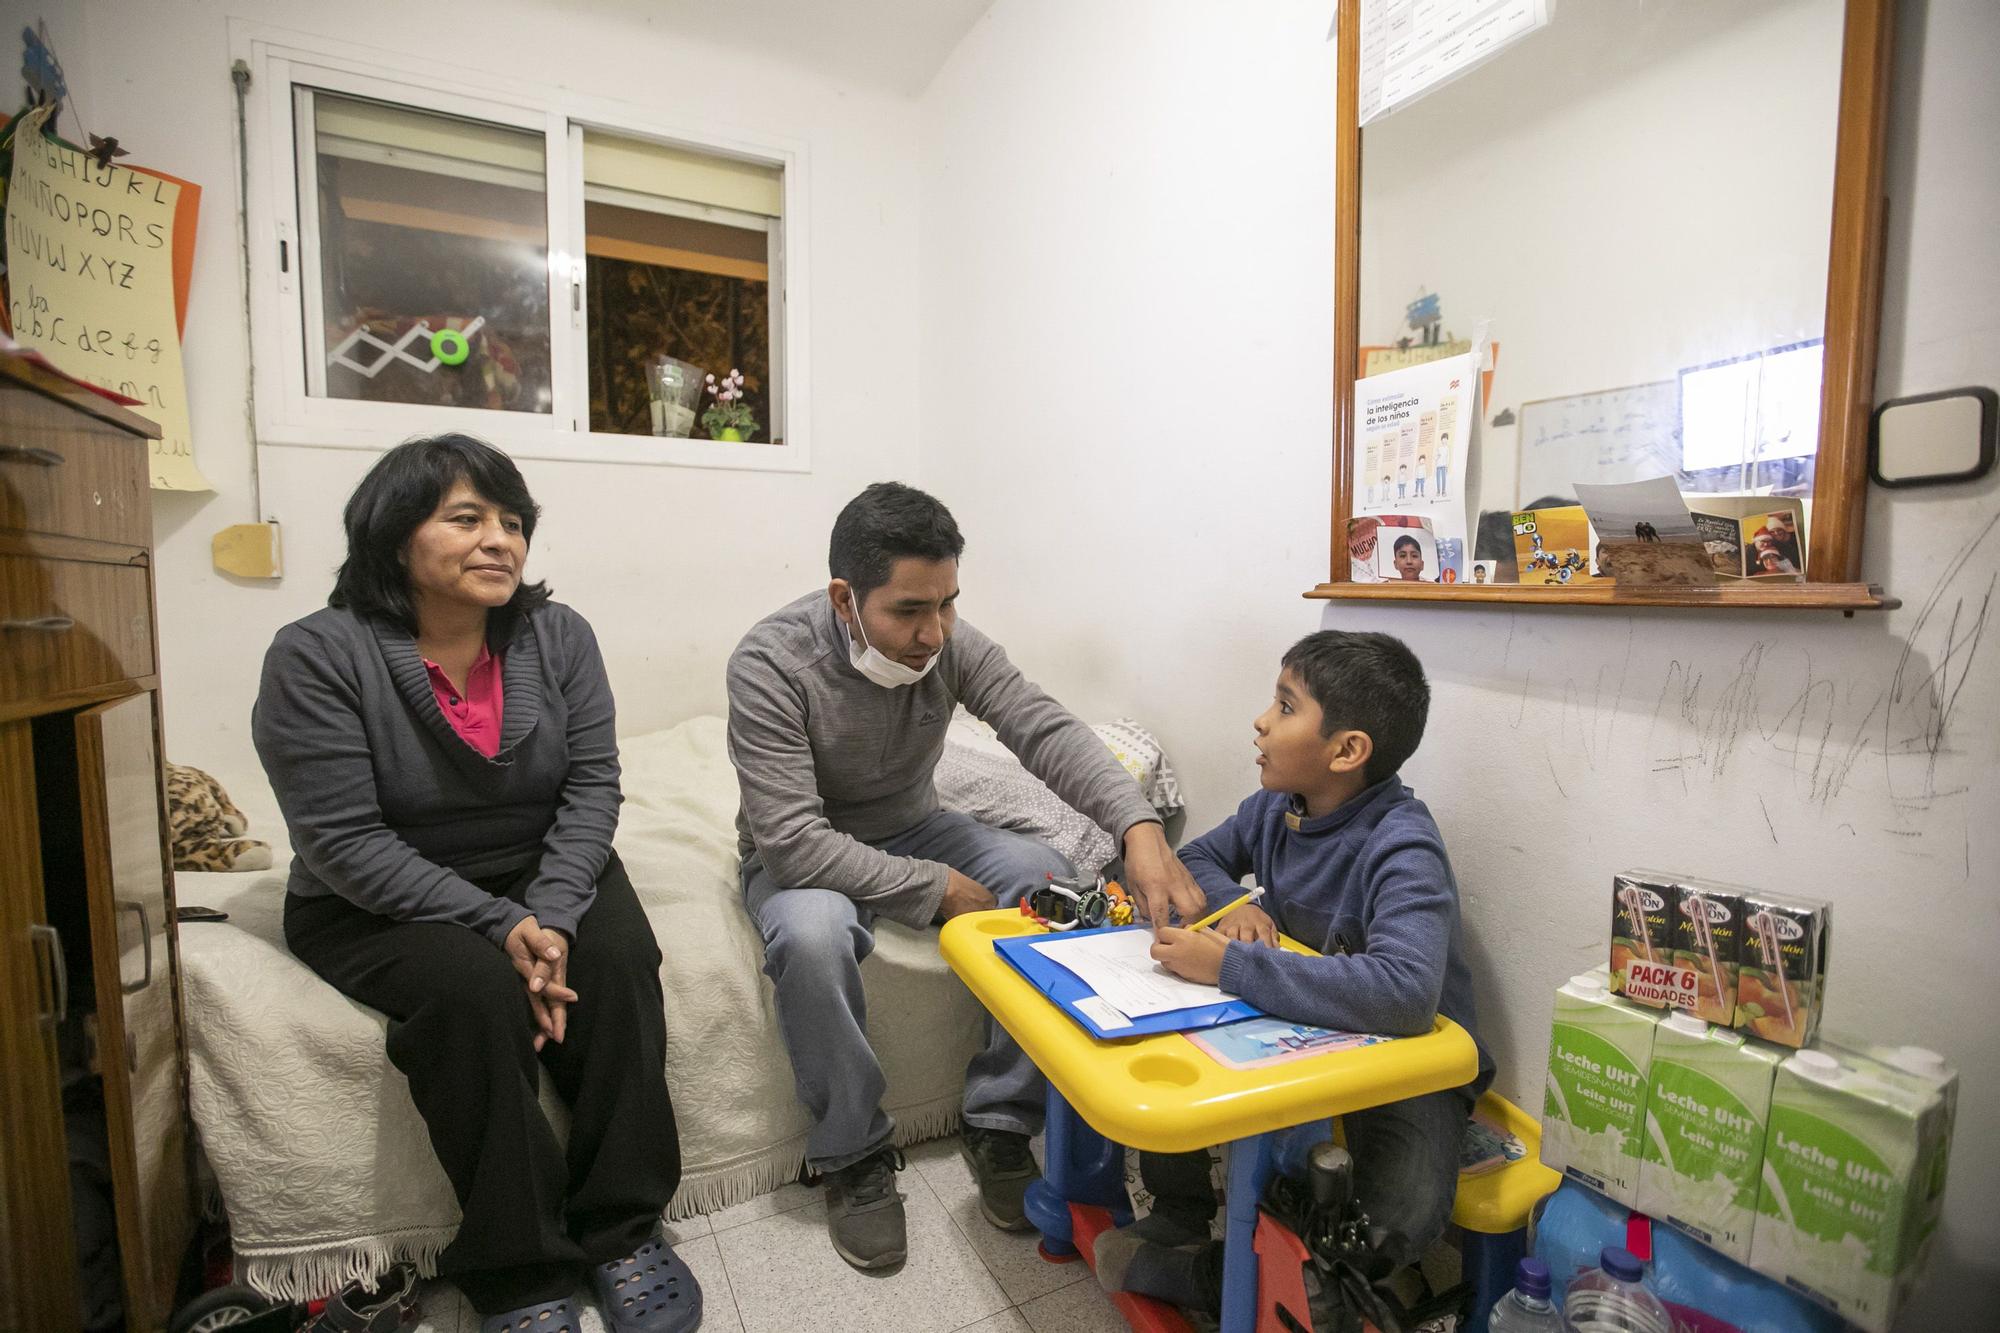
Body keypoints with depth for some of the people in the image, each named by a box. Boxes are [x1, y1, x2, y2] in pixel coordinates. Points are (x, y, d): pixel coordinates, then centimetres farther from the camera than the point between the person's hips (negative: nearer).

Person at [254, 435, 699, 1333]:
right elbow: (345, 841, -18)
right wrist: (497, 925, -26)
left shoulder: (558, 636, -3)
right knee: (474, 986, -31)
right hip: (372, 908, -2)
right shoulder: (317, 656, -13)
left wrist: (552, 913, -24)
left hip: (542, 874, 3)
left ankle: (623, 1227, -10)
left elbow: (592, 785, -8)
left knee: (618, 953, -25)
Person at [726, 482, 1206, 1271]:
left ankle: (999, 1125, -1)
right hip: (801, 855, -4)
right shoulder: (770, 663, -27)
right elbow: (793, 842, -30)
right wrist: (938, 889, -28)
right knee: (813, 934, -37)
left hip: (912, 830, 4)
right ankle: (853, 1155, -9)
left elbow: (1046, 729, -25)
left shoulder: (948, 643, -15)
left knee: (1050, 884, -18)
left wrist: (1138, 827, -42)